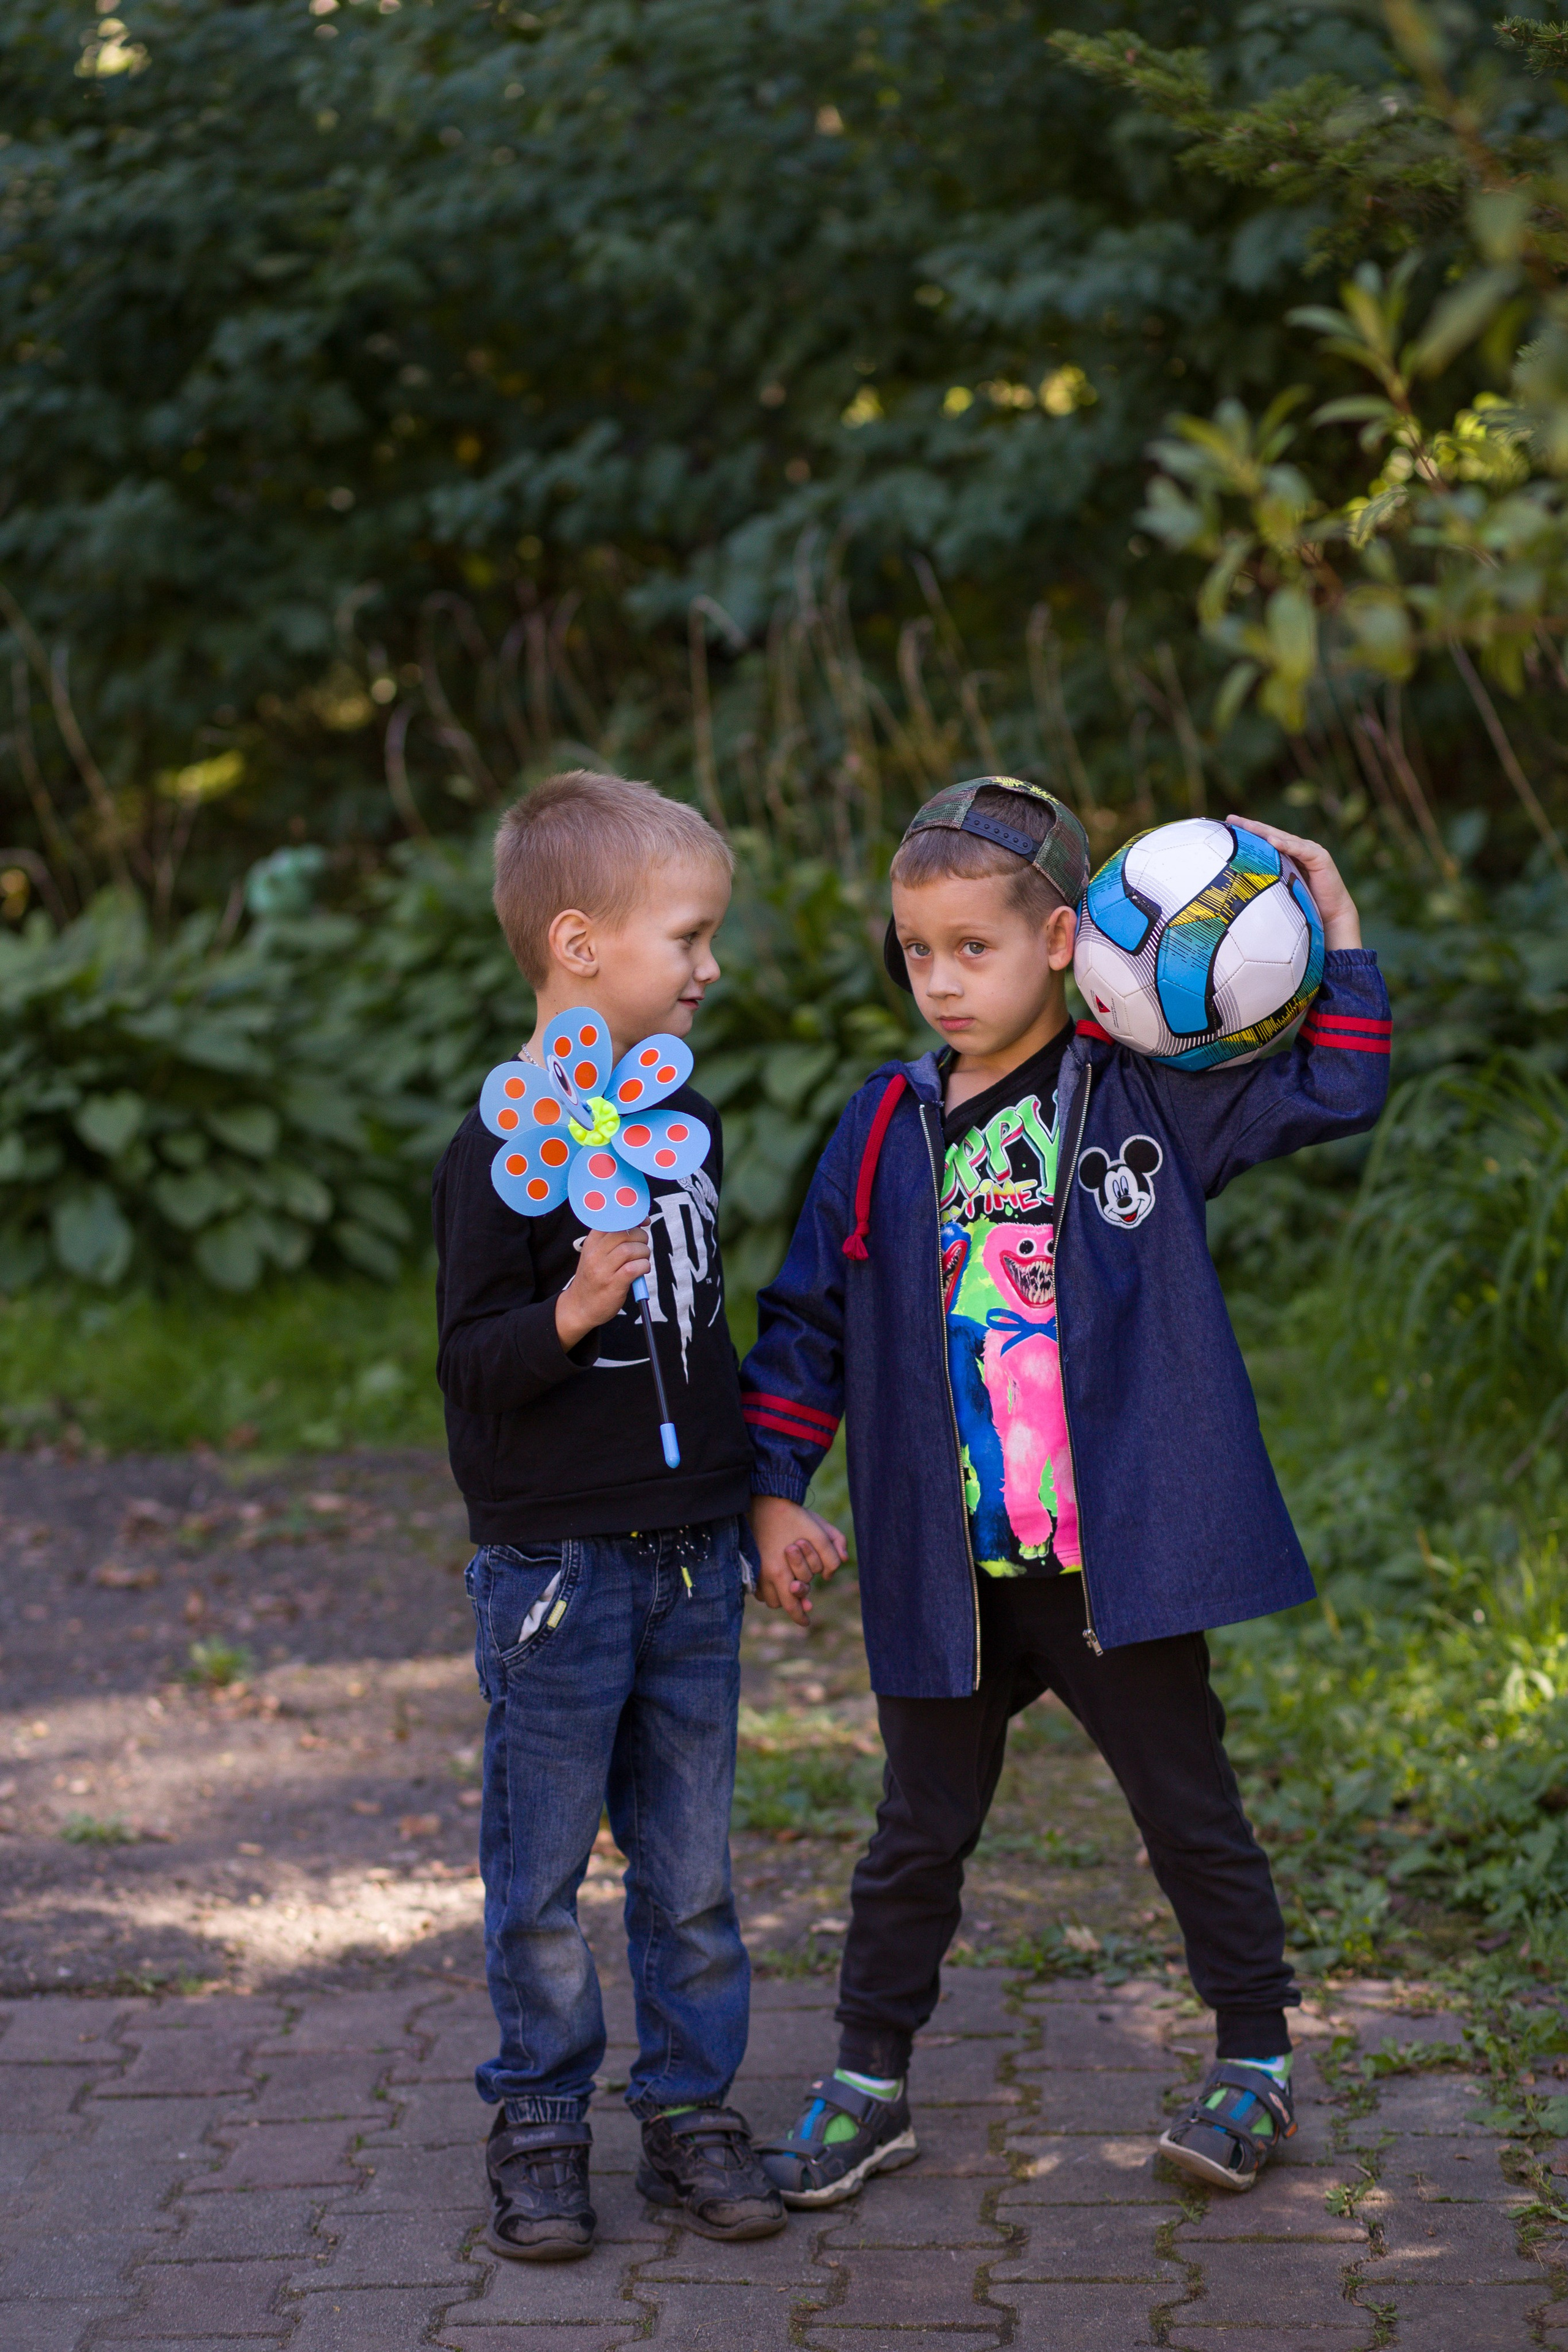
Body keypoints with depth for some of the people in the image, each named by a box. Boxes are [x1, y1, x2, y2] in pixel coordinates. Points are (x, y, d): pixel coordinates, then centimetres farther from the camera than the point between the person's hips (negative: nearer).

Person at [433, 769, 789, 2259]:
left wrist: (745, 1507, 22)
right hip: (555, 1566, -6)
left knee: (690, 1870, 10)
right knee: (543, 1874, 5)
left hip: (689, 1562, 6)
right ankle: (540, 2124, 17)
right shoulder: (498, 1151, -13)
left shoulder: (684, 1117, 8)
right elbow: (466, 1365, -15)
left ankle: (689, 2109, 21)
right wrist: (570, 1312, -32)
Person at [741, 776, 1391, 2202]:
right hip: (946, 1571, 2)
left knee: (1191, 1813, 10)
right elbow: (809, 1318, 9)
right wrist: (776, 1490, 4)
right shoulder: (887, 1129, 3)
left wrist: (1333, 915, -5)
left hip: (1118, 1554, -2)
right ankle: (869, 2084, 24)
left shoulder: (1149, 1097, -2)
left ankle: (1256, 2060, 26)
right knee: (921, 1832, 12)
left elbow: (1335, 1092, 1)